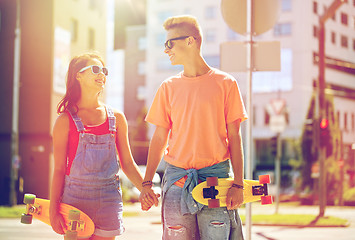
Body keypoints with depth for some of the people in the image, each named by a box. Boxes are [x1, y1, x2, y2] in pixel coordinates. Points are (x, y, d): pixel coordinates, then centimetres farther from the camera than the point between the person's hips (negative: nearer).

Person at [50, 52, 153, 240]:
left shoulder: (116, 118, 9)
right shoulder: (65, 120, 0)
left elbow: (127, 163, 13)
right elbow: (59, 168, 0)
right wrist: (53, 210, -5)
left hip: (108, 198, 2)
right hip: (75, 196, -2)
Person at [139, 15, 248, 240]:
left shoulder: (225, 83, 2)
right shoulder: (169, 87, 9)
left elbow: (234, 138, 2)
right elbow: (159, 138, 11)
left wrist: (238, 184, -5)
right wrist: (147, 183, 3)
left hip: (216, 177, -2)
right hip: (177, 177, 2)